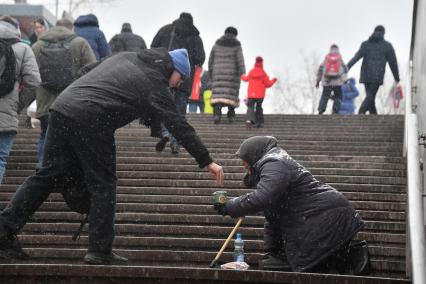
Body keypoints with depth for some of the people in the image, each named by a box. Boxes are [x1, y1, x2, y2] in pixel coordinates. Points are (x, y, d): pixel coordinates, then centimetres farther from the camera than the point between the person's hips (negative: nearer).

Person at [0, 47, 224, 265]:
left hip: (61, 108, 7)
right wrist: (207, 162, 7)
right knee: (103, 184, 5)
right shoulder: (155, 85, 4)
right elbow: (180, 127, 2)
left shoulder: (125, 57, 25)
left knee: (48, 175, 11)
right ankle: (100, 250, 6)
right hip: (91, 121, -7)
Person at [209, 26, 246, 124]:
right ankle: (231, 115, 10)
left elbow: (211, 60, 11)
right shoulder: (236, 45, 1)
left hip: (218, 73, 1)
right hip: (232, 74, -1)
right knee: (231, 94, 8)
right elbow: (240, 60, -8)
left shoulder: (217, 44, 10)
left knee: (218, 94, -6)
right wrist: (243, 74, -10)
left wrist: (211, 73, 20)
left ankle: (217, 113, -24)